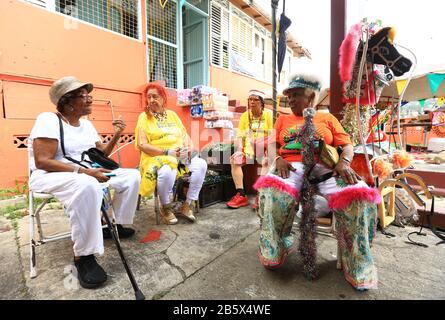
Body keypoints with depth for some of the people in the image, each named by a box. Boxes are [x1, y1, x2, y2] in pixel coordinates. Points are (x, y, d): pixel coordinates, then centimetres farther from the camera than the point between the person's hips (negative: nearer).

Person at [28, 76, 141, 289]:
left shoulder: (86, 124, 9)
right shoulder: (49, 120, -12)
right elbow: (42, 161, -21)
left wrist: (116, 136, -5)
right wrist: (82, 171, -30)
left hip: (86, 174, 7)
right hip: (49, 177, -7)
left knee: (132, 176, -5)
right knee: (86, 185, -42)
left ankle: (116, 224, 8)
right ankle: (83, 257, -28)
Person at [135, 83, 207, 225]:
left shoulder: (172, 114, 16)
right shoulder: (144, 116, 2)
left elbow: (185, 135, 14)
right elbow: (142, 145, -8)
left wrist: (189, 146, -10)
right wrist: (167, 152, -19)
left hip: (181, 155, 5)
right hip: (157, 157, -4)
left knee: (201, 164, -22)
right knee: (167, 172, -38)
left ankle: (187, 204, -8)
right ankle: (166, 207, -8)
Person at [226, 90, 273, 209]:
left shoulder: (269, 114, 1)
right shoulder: (245, 116, 13)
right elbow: (240, 136, 7)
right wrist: (240, 150, -10)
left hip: (265, 150, -3)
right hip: (248, 149, 4)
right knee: (234, 160, -20)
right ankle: (241, 195, -18)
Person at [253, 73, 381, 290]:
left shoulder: (327, 118, 23)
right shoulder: (283, 120, 24)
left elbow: (347, 145, 13)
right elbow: (272, 145, 12)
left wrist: (344, 162, -10)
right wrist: (278, 160, -11)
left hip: (324, 166, 1)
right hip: (291, 166, 0)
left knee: (358, 196, -28)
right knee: (274, 193, -35)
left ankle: (357, 263, -6)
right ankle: (274, 252, -12)